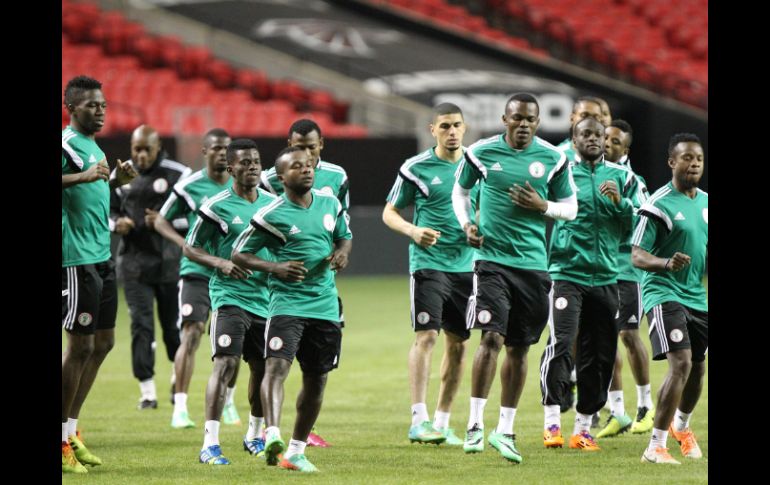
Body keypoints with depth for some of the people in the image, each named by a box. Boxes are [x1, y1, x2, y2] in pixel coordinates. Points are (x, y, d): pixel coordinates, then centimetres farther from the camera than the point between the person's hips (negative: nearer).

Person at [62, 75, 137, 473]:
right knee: (80, 346, -6)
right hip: (77, 260, -10)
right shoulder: (66, 144, -13)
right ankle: (61, 440, 2)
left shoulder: (92, 145, 16)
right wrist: (84, 176, -33)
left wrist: (114, 180, 13)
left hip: (101, 257, 10)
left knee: (102, 342, 13)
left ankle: (71, 430, 21)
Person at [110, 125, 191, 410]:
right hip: (134, 259, 2)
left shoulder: (178, 174, -4)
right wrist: (116, 223, -5)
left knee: (173, 325, 5)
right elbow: (109, 209, 18)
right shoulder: (121, 174, 7)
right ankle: (147, 391, -1)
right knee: (140, 324, -5)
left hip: (169, 260, -2)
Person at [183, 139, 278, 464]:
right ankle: (210, 443, -19)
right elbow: (190, 248, -2)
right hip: (230, 297, -6)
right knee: (225, 364, -17)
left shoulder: (272, 203, 10)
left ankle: (255, 435, 32)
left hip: (265, 298, 6)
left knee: (262, 368, 13)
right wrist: (222, 263, -17)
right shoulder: (217, 206, -7)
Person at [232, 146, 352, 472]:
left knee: (316, 379, 10)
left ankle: (296, 451, 23)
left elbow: (344, 235, 25)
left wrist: (342, 252, 1)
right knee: (277, 365, -24)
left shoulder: (330, 204, 8)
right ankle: (272, 436, -39)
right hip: (287, 302, -5)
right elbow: (239, 253, -3)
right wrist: (274, 268, -17)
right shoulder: (272, 215, -7)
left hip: (325, 305, 5)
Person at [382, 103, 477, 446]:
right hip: (428, 262, -4)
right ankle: (418, 420, -18)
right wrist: (412, 231, -16)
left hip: (466, 265, 4)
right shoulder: (416, 168, -2)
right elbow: (389, 212, 4)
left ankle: (442, 422, 17)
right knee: (426, 335, -16)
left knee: (458, 343, 7)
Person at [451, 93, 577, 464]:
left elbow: (570, 208, 10)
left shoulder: (553, 158, 2)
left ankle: (505, 431, 18)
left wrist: (543, 206, -10)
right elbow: (460, 190, 16)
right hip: (491, 258, -2)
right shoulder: (481, 152, 0)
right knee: (491, 337, -16)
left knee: (519, 349, 8)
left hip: (533, 263, 2)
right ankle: (475, 425, -8)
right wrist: (466, 224, 0)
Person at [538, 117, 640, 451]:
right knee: (561, 343, -19)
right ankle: (552, 422, -17)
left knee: (600, 354, 7)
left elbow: (637, 225, 8)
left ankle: (583, 428, 17)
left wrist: (620, 203, -10)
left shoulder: (622, 177, 11)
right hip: (566, 271, -4)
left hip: (605, 276, 4)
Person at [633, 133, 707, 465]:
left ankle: (682, 427, 44)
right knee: (681, 364, -20)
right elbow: (637, 256, -15)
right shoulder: (659, 204, -13)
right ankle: (655, 447, -16)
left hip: (697, 297, 7)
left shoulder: (704, 202, 9)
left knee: (697, 369, 15)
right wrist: (666, 263, -31)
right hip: (664, 294, -7)